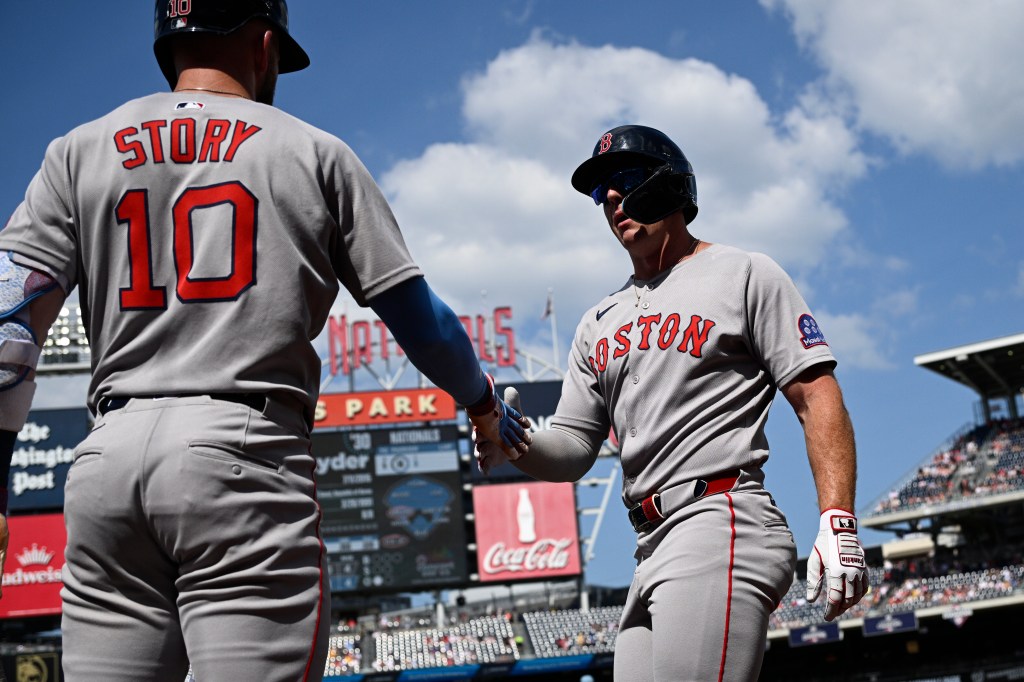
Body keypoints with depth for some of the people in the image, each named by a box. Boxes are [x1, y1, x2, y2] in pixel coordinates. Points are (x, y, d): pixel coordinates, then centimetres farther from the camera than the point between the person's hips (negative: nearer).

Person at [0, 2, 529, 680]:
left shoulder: (79, 151, 16)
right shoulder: (315, 151, 12)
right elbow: (418, 318, 10)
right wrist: (486, 406, 28)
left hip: (105, 461, 4)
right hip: (246, 454, -3)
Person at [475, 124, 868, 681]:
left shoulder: (743, 274, 7)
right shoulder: (599, 323, 24)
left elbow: (816, 397, -3)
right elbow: (573, 450, 19)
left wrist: (837, 520, -15)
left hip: (721, 521, -7)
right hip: (652, 552, 7)